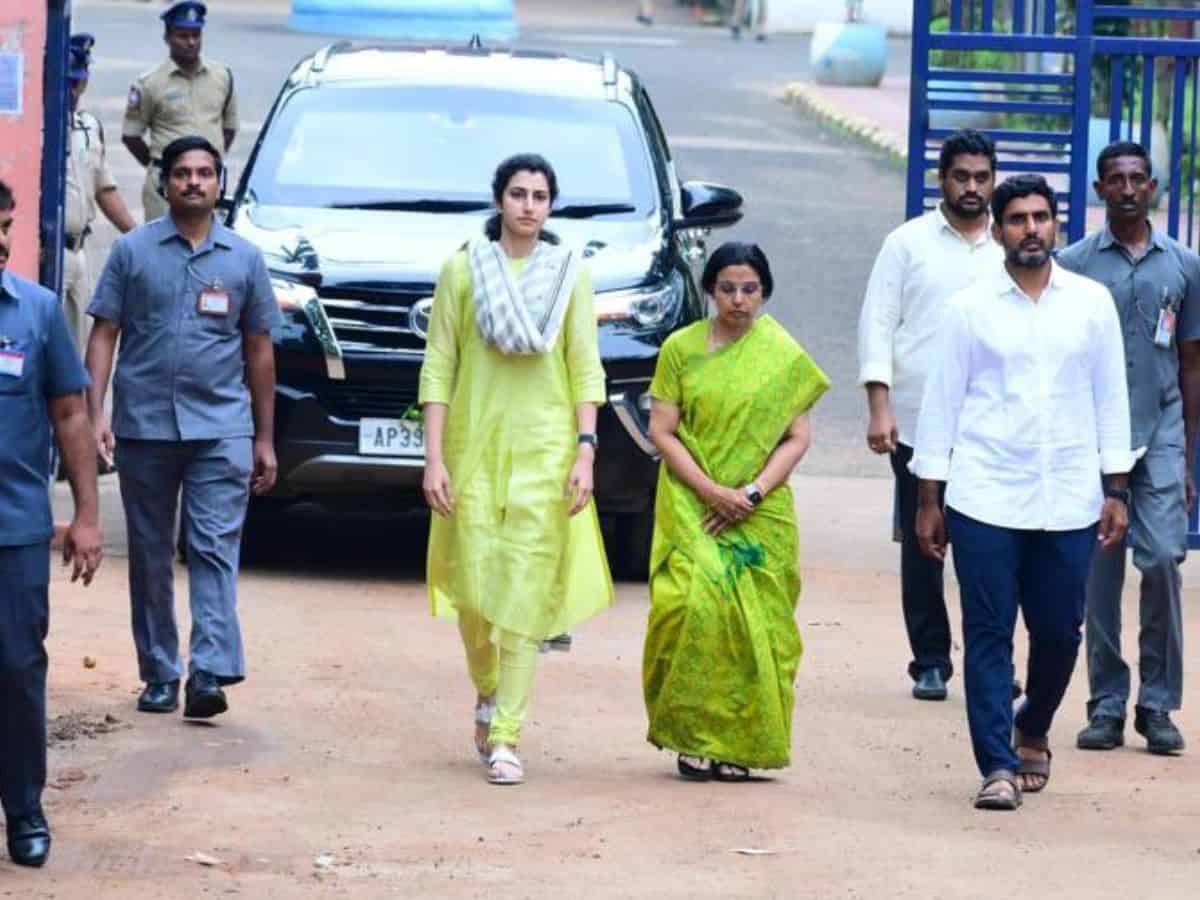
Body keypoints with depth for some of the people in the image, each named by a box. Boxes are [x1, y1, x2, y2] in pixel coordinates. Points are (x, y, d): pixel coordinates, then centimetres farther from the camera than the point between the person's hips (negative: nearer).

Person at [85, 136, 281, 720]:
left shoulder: (244, 259, 8)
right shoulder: (132, 251, 4)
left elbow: (259, 351, 11)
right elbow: (104, 334, 3)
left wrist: (264, 440, 10)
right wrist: (95, 412, -10)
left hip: (220, 429, 0)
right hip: (144, 426, 0)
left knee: (215, 550, -10)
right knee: (150, 556, 7)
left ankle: (211, 673, -18)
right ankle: (159, 674, 15)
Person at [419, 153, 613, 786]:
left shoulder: (569, 273, 5)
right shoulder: (463, 270, 3)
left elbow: (585, 369, 5)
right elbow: (438, 366, 2)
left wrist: (584, 452, -5)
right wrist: (434, 457, -5)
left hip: (544, 449, 0)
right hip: (473, 445, 0)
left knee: (525, 591, -6)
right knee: (472, 586, 0)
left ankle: (505, 737, -5)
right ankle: (487, 692, 30)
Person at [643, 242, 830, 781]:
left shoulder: (783, 356, 4)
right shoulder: (681, 348, 4)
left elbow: (797, 438, 2)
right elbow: (662, 432, 1)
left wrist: (752, 493, -11)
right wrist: (713, 491, -11)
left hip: (762, 513, 1)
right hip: (692, 507, -1)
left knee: (754, 619, -4)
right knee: (696, 605, -17)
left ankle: (741, 745, 3)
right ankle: (693, 737, -8)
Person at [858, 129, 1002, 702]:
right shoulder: (909, 243, 5)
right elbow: (877, 326, 2)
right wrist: (879, 408, -7)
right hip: (917, 423, -1)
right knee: (922, 548, 4)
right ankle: (930, 662, 12)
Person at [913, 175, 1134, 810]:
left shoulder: (1092, 304, 7)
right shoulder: (971, 309, 4)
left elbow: (1111, 399, 10)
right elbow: (942, 402, 5)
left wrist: (1115, 489, 5)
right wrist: (929, 500, 3)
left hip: (1068, 500, 1)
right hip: (985, 497, -1)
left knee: (1059, 632, 6)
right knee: (988, 634, -3)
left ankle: (1032, 733, 32)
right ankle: (998, 767, 0)